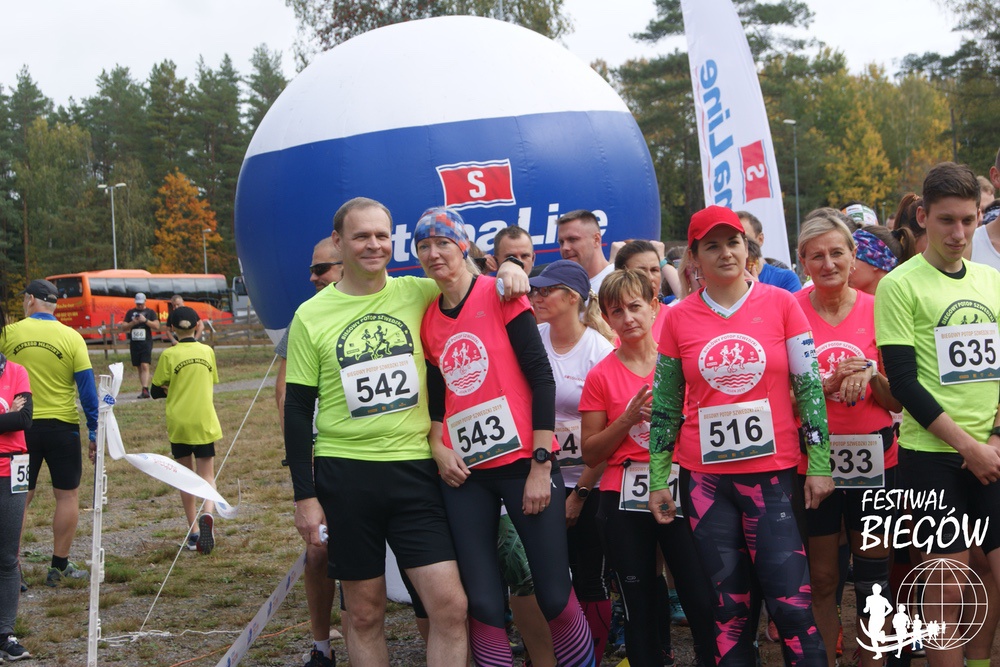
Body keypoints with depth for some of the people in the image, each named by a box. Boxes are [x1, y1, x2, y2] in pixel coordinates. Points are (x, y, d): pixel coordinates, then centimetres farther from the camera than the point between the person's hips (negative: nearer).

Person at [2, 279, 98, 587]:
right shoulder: (72, 338, -5)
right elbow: (87, 388, -5)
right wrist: (95, 431, 0)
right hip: (61, 426, -1)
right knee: (68, 495, 10)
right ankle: (59, 567, 12)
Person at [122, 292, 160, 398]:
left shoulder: (150, 312, 6)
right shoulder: (130, 312, 14)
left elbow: (157, 326, -4)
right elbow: (123, 327, 11)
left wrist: (145, 320, -14)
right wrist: (132, 323, -6)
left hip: (146, 343, -4)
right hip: (134, 343, 4)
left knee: (145, 366, -16)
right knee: (139, 367, 6)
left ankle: (145, 390, -23)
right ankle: (144, 390, 11)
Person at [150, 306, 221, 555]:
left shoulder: (169, 355, -7)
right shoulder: (207, 351, 2)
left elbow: (156, 391, -1)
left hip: (179, 424, -1)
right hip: (204, 423, 1)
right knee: (207, 475, 7)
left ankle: (193, 533, 13)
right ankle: (208, 514, -23)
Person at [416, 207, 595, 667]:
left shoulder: (500, 295, -3)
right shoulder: (428, 321, 12)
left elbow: (541, 377, -7)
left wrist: (541, 465, -12)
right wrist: (437, 447, 0)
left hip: (522, 462, -4)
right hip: (464, 473, 4)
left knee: (554, 594, -4)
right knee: (481, 599, 2)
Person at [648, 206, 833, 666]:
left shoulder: (781, 304, 1)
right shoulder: (678, 318, 4)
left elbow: (809, 387, 2)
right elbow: (665, 406, 9)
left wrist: (820, 464, -1)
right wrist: (657, 481, 7)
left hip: (774, 472, -1)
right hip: (705, 478, 2)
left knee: (790, 603, -6)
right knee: (727, 606, 7)